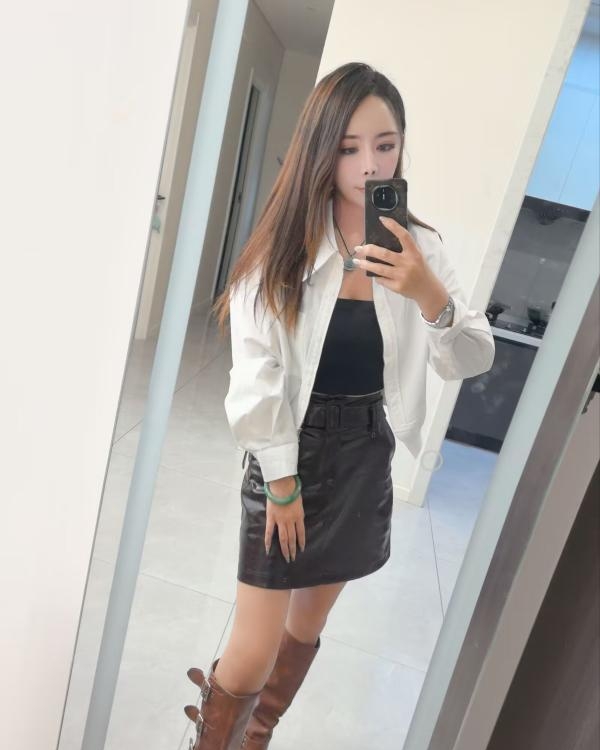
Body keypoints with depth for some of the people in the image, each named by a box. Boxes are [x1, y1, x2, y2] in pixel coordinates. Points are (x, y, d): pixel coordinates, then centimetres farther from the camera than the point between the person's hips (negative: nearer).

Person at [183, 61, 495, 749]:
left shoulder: (419, 247, -3)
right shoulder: (284, 246, -12)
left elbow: (473, 362, -8)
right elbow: (256, 377, -12)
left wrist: (430, 295, -27)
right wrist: (281, 479, -10)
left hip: (367, 457, 4)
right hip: (291, 451, -3)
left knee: (308, 624, 20)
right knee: (254, 653, 1)